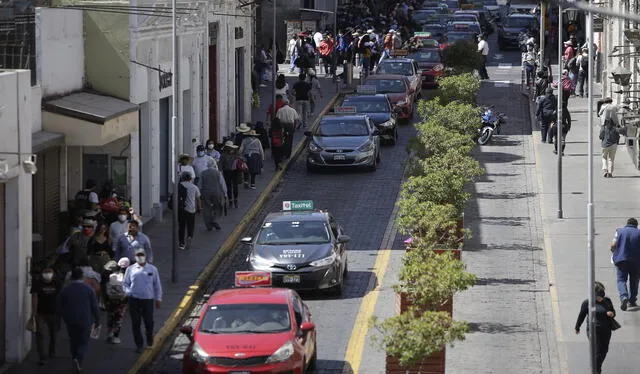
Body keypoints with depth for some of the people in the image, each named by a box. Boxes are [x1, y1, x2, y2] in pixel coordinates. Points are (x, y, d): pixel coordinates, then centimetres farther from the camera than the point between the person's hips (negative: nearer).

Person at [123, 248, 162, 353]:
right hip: (134, 299, 1)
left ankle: (150, 343, 22)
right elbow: (125, 283, 12)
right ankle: (138, 344, 14)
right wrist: (128, 291, -8)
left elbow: (157, 285, 12)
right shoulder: (130, 269, 7)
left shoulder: (152, 269, 7)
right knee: (135, 323, 4)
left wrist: (158, 298, 9)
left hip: (148, 299, -1)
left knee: (149, 322, 1)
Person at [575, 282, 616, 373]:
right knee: (597, 352, -10)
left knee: (604, 350, 14)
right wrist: (577, 327, 15)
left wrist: (612, 313, -9)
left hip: (606, 330, 5)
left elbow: (613, 311, 16)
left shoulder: (607, 301, 4)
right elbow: (581, 316, 3)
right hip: (594, 330, -5)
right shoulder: (587, 303, -8)